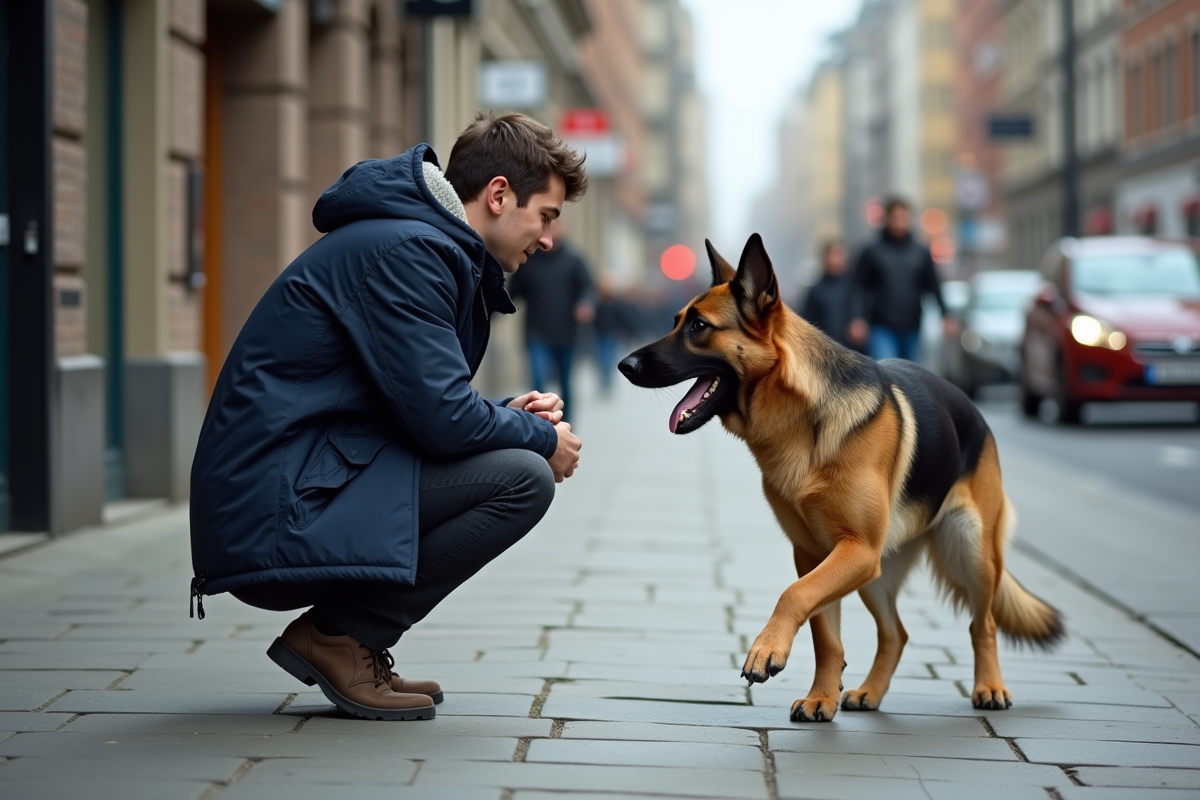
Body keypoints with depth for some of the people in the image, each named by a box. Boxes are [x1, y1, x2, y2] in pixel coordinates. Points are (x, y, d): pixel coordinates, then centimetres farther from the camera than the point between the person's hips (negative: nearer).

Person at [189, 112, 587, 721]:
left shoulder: (435, 250, 18)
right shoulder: (405, 249, -14)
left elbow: (424, 408, 23)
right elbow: (440, 418, -18)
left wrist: (507, 416, 6)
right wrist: (542, 438, -2)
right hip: (276, 513, -10)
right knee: (523, 477, -17)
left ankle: (344, 636, 10)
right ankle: (340, 635, -7)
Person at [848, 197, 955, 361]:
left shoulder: (921, 253, 10)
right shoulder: (873, 252, 2)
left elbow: (934, 286, 12)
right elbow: (860, 288, 2)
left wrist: (945, 315, 1)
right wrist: (857, 319, -10)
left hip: (911, 329, 3)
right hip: (882, 329, -3)